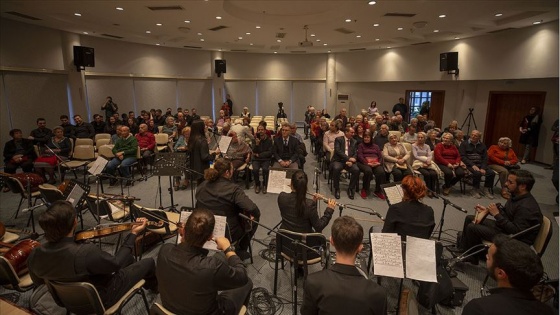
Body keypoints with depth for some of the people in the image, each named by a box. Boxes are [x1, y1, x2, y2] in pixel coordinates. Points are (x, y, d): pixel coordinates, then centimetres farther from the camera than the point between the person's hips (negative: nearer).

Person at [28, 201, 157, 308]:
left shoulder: (34, 255, -19)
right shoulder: (86, 252, -42)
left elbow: (39, 281, 2)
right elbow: (116, 263, -23)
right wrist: (133, 234, -15)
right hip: (100, 299, -6)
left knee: (129, 258, 23)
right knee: (148, 262, 11)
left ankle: (147, 283, 50)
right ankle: (153, 286, 45)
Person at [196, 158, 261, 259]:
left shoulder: (202, 186, -3)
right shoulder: (233, 189, -23)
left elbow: (198, 207, 12)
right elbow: (252, 209, -32)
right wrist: (255, 215, -10)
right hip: (228, 235, -6)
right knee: (255, 217, 16)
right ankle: (240, 251, 28)